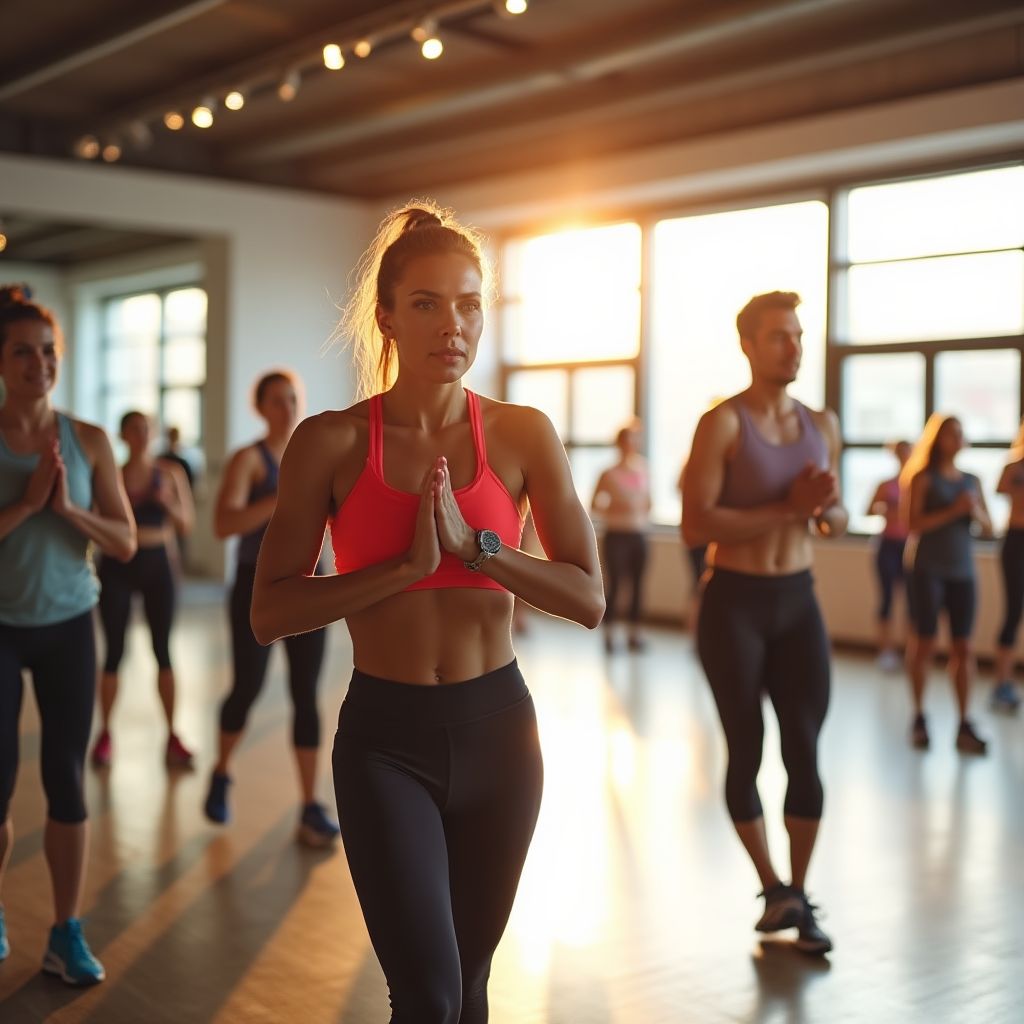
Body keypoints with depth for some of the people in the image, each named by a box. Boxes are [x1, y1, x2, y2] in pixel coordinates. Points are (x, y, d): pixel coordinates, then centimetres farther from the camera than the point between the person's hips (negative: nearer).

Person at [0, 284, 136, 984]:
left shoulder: (90, 441, -2)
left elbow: (126, 543, -4)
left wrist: (67, 508, -18)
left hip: (69, 627, 1)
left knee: (67, 780, 3)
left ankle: (67, 935, 13)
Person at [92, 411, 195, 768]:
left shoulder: (170, 473, 2)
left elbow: (187, 524, 3)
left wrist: (169, 503, -15)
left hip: (157, 566, 1)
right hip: (117, 568, 0)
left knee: (163, 649, -1)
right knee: (114, 651, 1)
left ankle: (172, 736, 5)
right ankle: (105, 734, 14)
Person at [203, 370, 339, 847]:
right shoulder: (248, 459, -7)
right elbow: (224, 524, -22)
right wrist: (282, 500, -32)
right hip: (257, 585, -3)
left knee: (306, 695, -1)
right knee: (247, 687, 5)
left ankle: (311, 808, 3)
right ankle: (221, 775, 33)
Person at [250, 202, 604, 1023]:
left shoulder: (523, 434, -3)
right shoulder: (332, 442, -7)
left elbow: (589, 599, -6)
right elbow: (271, 612, -11)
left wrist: (474, 545, -18)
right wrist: (408, 564, -20)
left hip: (496, 729, 2)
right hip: (385, 738, -2)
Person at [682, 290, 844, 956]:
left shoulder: (822, 425, 7)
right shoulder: (723, 423, -11)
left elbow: (838, 520, 16)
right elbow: (696, 525, -20)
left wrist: (827, 509, -8)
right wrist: (786, 509, -23)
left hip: (798, 601, 5)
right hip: (735, 602, -4)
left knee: (806, 750, 3)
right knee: (747, 750, 6)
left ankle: (799, 896, 18)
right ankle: (774, 888, 23)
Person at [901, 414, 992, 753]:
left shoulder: (972, 481, 11)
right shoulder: (924, 478, -3)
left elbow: (988, 527, 11)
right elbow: (913, 524, -13)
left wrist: (975, 511, -9)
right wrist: (952, 511, -19)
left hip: (963, 572, 4)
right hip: (929, 570, -4)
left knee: (963, 647, 1)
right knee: (925, 643, 0)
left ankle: (964, 725, 1)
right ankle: (919, 718, 10)